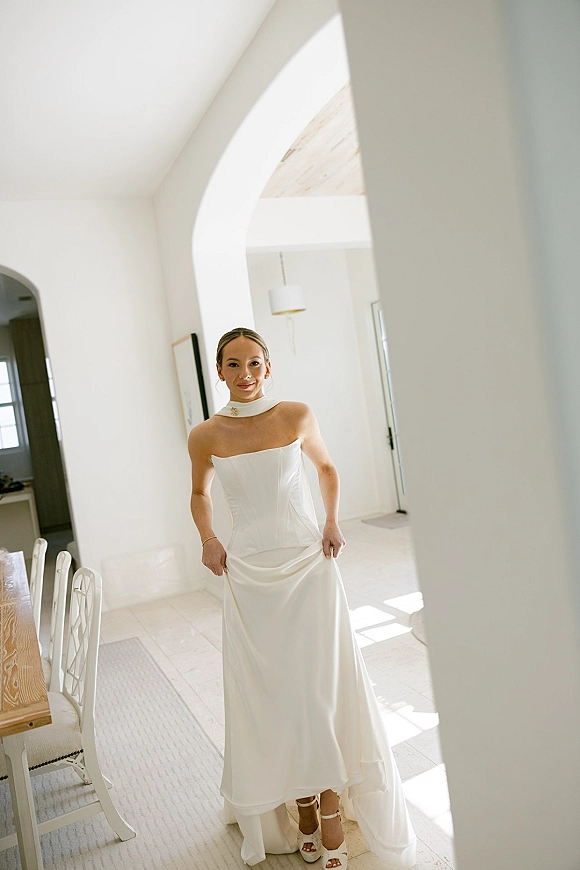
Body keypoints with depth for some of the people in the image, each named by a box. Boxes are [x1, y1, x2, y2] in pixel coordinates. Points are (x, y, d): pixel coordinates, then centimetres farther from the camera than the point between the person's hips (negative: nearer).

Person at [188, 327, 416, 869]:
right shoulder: (205, 436, -3)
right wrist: (207, 539, -1)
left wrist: (331, 521, 0)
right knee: (269, 694, 9)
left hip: (307, 565, -1)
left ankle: (331, 814, 19)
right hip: (249, 573, 1)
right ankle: (301, 806, 28)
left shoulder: (297, 416, -4)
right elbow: (200, 493, 16)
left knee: (319, 689, 2)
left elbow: (326, 467, 13)